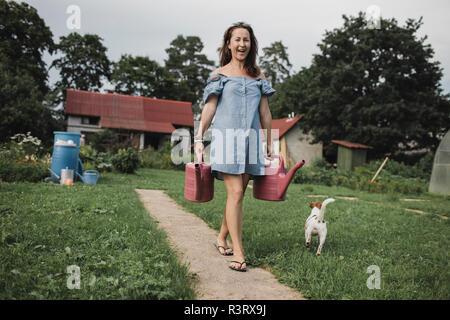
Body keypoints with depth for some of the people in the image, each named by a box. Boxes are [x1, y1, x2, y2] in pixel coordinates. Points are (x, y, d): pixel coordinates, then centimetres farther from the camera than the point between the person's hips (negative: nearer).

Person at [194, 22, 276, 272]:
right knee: (235, 193, -12)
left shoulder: (258, 75, 17)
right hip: (226, 136, -4)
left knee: (239, 194, 5)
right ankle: (239, 253, -8)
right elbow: (209, 107, 3)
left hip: (251, 138, 4)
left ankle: (222, 239, 24)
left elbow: (265, 112, 17)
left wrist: (270, 144, 16)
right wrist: (199, 138, -7)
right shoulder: (219, 74, 9)